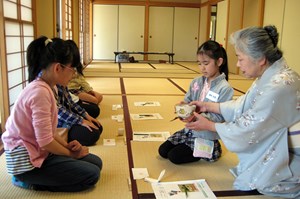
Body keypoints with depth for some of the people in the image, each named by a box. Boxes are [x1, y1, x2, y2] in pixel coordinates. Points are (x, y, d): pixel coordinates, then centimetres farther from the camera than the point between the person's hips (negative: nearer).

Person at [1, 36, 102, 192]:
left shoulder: (44, 88, 6)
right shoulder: (40, 92, -25)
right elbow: (45, 141, -25)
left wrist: (66, 145, -5)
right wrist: (71, 153, -9)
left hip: (39, 151, 9)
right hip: (27, 161, -9)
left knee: (96, 163, 7)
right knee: (91, 175, -9)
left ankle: (36, 178, 9)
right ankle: (31, 180, -1)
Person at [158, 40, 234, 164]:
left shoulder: (225, 89, -18)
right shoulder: (196, 82, 0)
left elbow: (219, 117, -21)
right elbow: (187, 102, 1)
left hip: (207, 138, -6)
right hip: (189, 130, 6)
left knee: (174, 156, -10)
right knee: (163, 151, 2)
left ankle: (209, 152, 12)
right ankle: (196, 151, 20)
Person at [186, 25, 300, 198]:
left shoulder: (279, 87, -31)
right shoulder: (271, 75, -2)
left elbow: (249, 129, -23)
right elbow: (243, 106, 6)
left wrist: (209, 126, -11)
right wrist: (208, 106, 3)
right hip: (278, 151, 8)